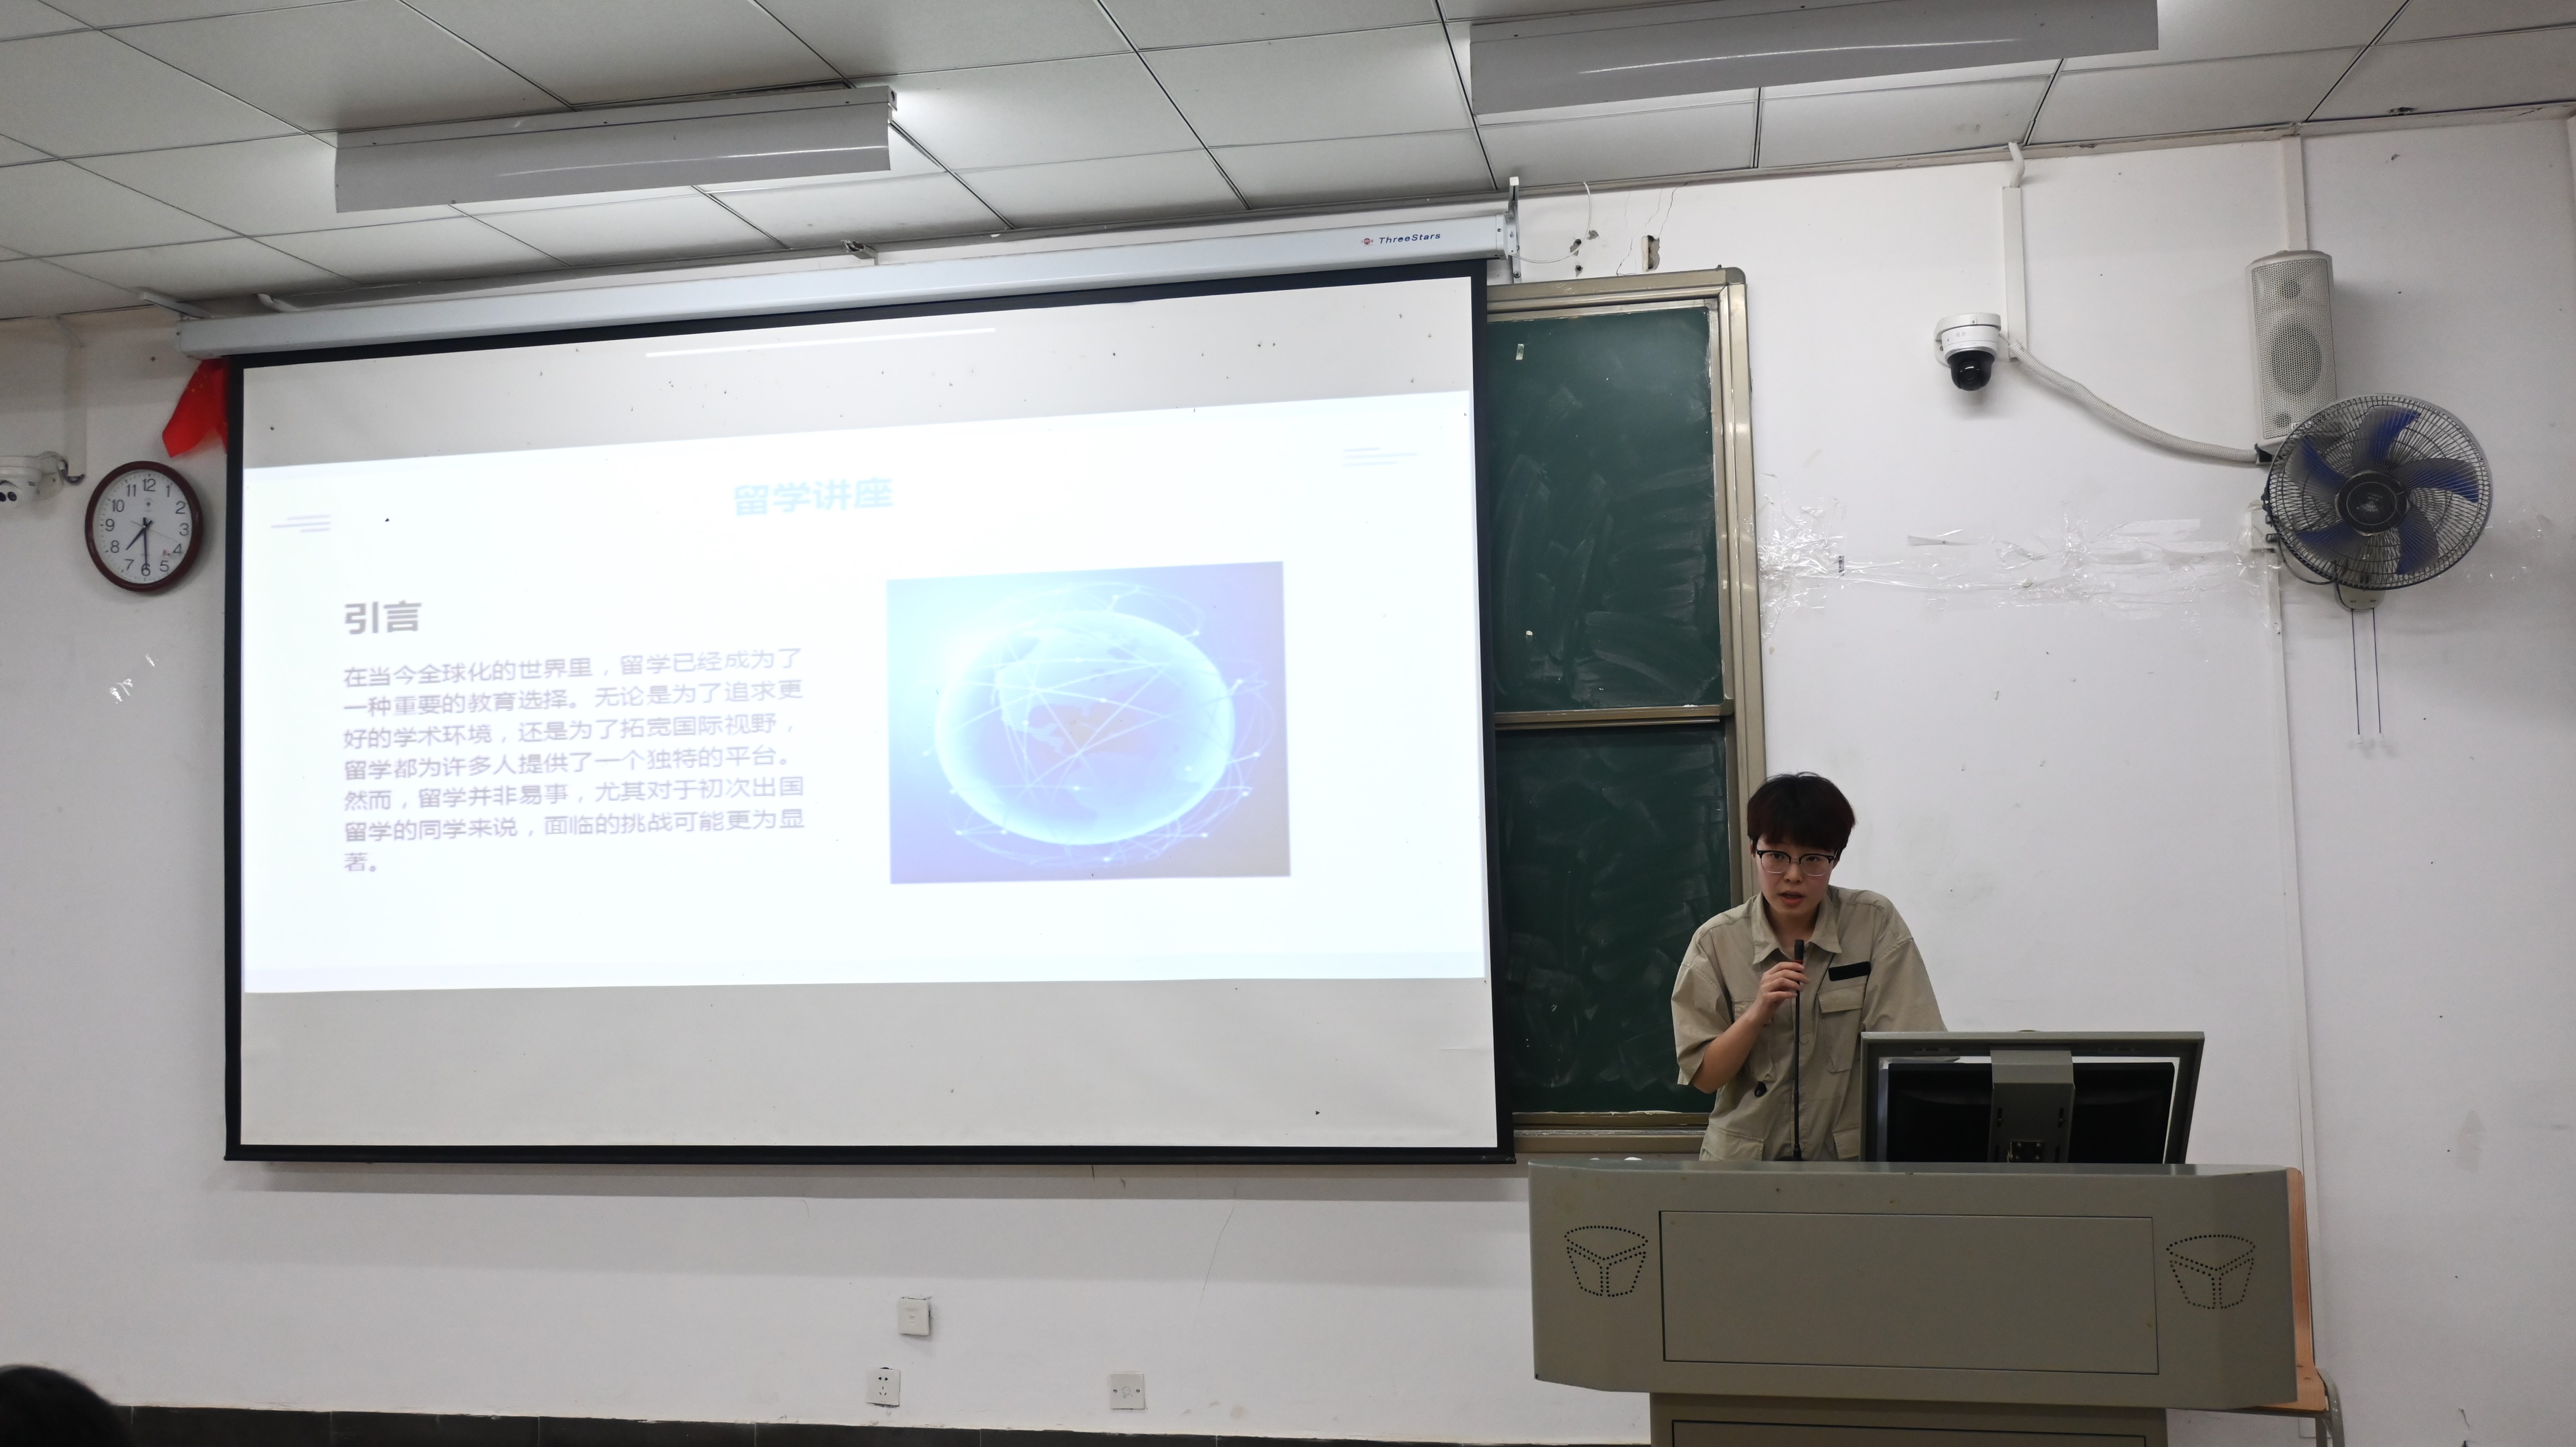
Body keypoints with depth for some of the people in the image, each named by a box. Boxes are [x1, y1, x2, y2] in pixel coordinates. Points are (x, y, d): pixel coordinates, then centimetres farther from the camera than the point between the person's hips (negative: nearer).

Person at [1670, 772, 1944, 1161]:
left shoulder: (1876, 924, 0)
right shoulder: (1716, 942, 0)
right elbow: (1704, 1077, 0)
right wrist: (1757, 1014, -14)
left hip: (1852, 1158, 0)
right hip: (1743, 1159, 0)